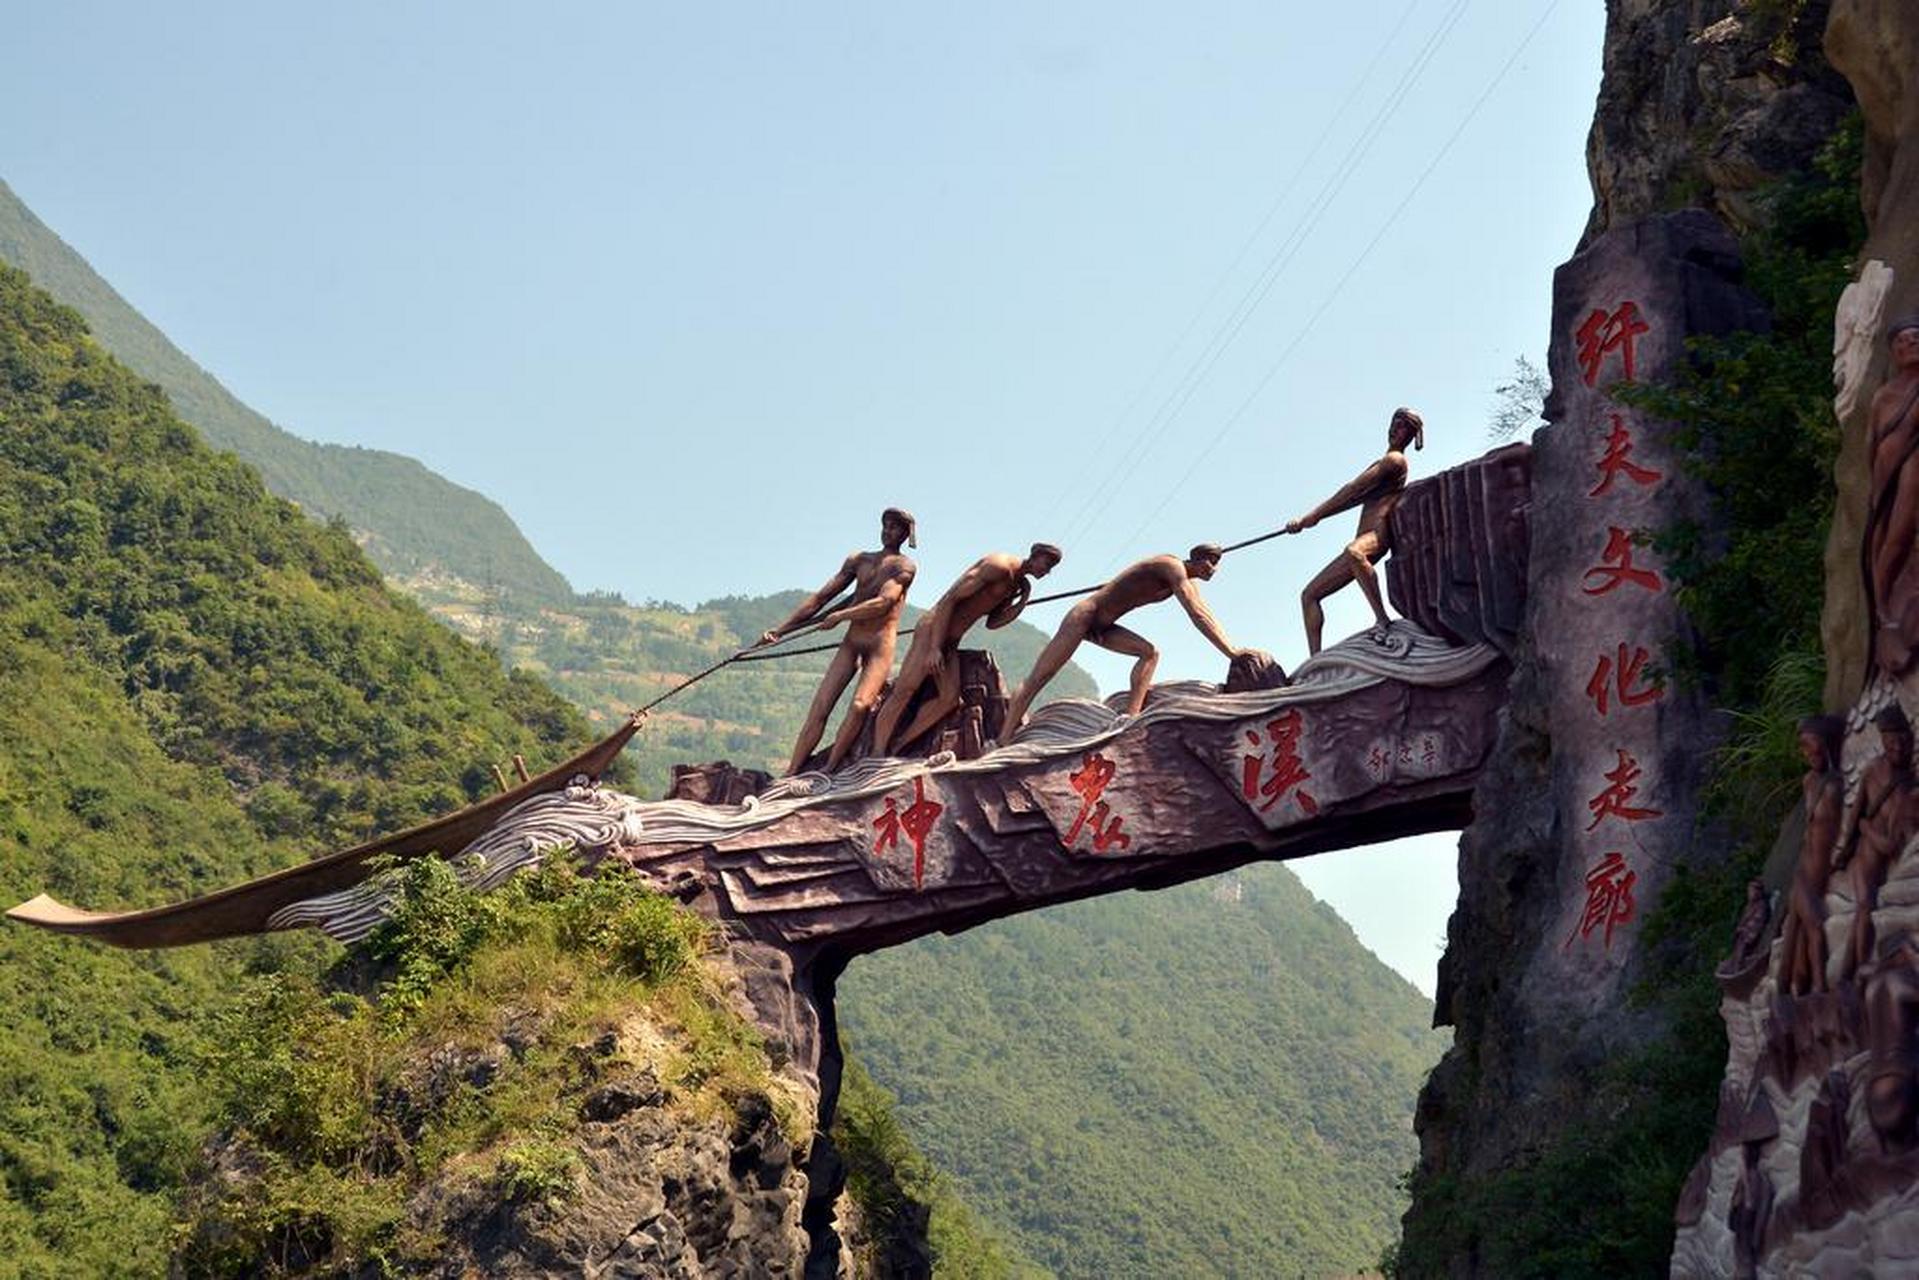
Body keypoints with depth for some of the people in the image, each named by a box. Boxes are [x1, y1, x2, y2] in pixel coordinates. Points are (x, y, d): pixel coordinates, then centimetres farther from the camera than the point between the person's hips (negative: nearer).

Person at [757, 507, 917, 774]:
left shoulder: (904, 567, 3)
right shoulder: (858, 560, 18)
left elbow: (884, 603, -14)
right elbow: (821, 598, 18)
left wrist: (840, 616, -22)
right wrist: (781, 630, 12)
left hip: (881, 644, -5)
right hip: (851, 641, 5)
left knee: (860, 705, -26)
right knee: (820, 707, -8)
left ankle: (827, 772, -26)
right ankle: (790, 775, -12)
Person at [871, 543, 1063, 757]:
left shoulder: (1016, 584, 12)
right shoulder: (998, 566, -16)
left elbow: (992, 623, 14)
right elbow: (949, 599, -19)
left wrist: (1023, 601, 0)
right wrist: (934, 648, -23)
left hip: (950, 641, 9)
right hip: (932, 629, -9)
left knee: (949, 698, -5)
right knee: (905, 690, -12)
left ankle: (899, 744, -1)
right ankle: (877, 752, -11)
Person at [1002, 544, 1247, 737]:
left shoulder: (1187, 580, 8)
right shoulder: (1173, 567, -20)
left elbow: (1206, 616, 15)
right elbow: (1197, 615, -27)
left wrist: (1230, 648, 6)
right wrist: (1230, 652, -28)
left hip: (1103, 627, 10)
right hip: (1084, 615, -10)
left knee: (1150, 653, -8)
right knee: (1038, 680, -9)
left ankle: (1131, 716, -15)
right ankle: (1005, 742, -10)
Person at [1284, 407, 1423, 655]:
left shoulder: (1394, 460, -1)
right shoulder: (1387, 463, 29)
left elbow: (1353, 491, -6)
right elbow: (1358, 496, 29)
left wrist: (1311, 516, -6)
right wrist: (1315, 516, 19)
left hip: (1378, 536, -10)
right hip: (1364, 539, 10)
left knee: (1354, 552, -46)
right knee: (1309, 595, 8)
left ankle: (1384, 622, -45)